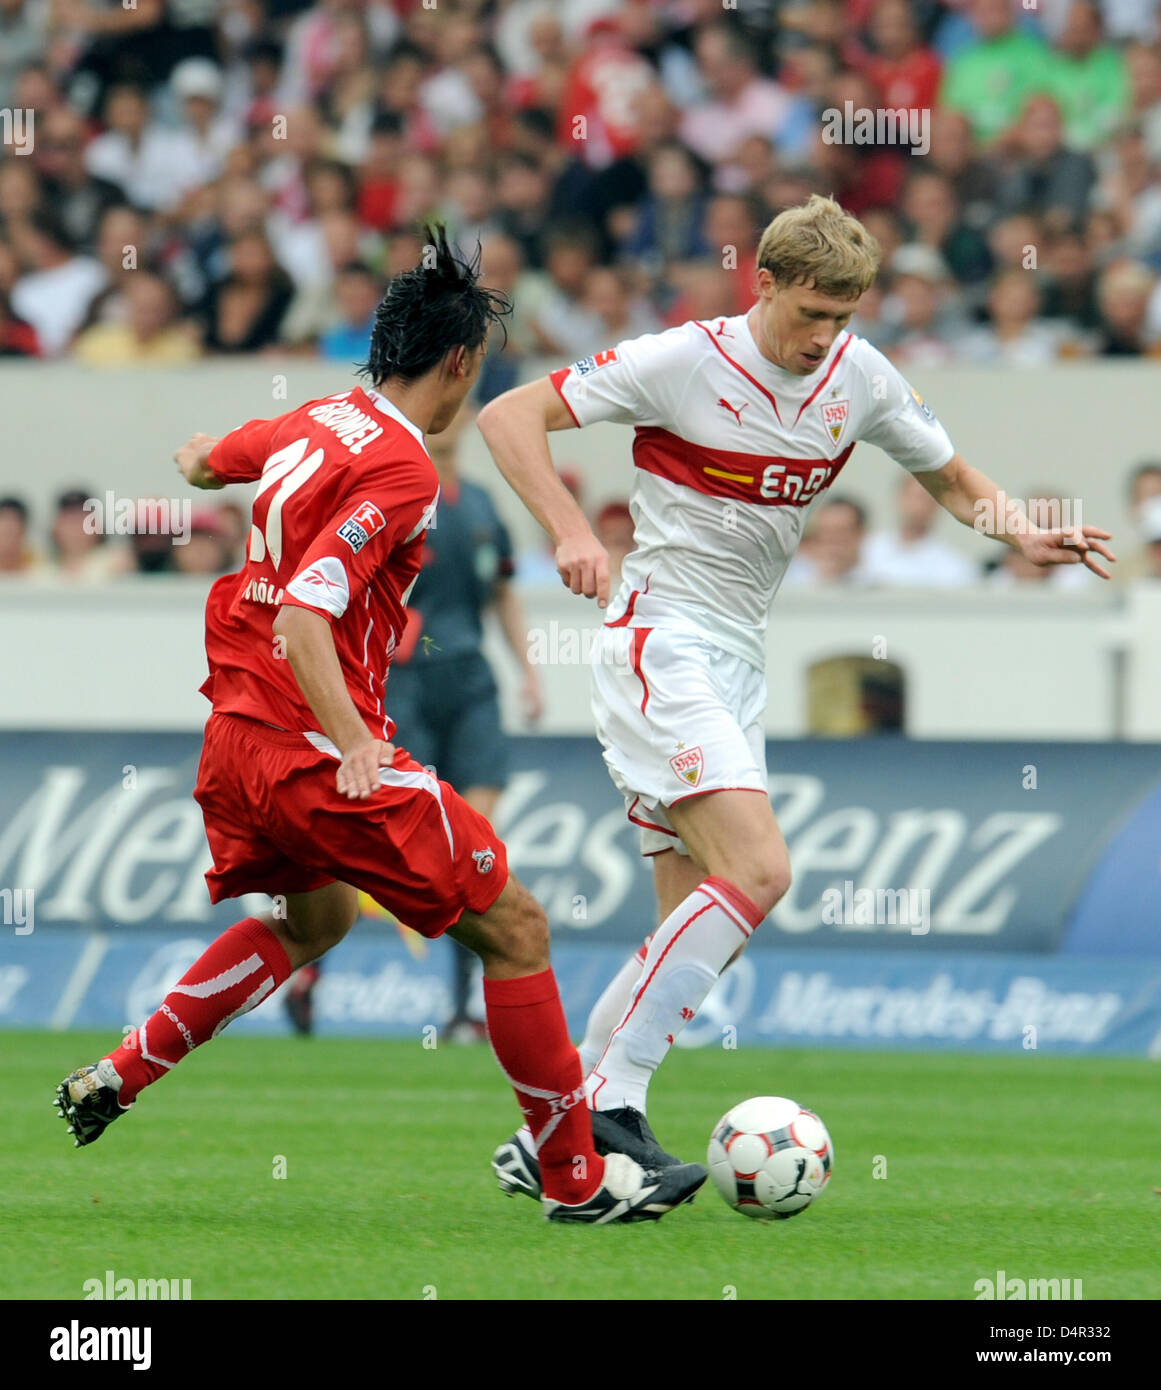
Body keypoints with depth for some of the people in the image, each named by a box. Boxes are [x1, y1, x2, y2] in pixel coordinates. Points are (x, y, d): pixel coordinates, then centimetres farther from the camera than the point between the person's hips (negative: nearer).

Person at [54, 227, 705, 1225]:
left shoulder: (316, 423, 8)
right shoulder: (401, 468, -17)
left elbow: (201, 463, 31)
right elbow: (302, 616, -27)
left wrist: (198, 457, 54)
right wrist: (353, 743, -33)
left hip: (237, 737, 9)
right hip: (311, 748, -9)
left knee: (316, 919, 34)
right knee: (514, 925, -3)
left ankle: (118, 1075, 29)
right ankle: (575, 1176, 0)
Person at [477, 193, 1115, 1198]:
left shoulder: (861, 378, 4)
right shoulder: (686, 363, -13)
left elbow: (954, 481, 18)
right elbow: (509, 417, -11)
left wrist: (1023, 536, -3)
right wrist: (570, 532, -25)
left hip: (740, 662, 7)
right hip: (662, 647, -7)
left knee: (698, 931, 4)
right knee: (758, 872, -23)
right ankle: (612, 1108, -21)